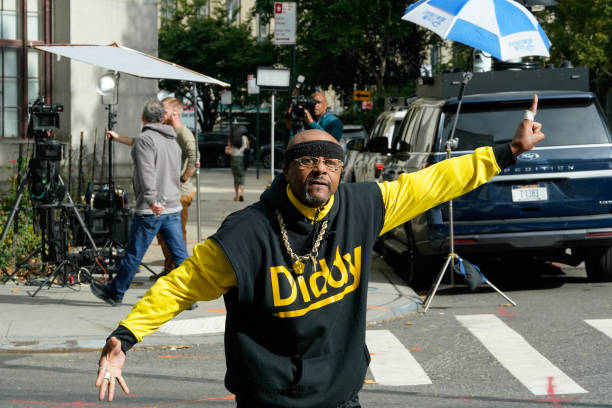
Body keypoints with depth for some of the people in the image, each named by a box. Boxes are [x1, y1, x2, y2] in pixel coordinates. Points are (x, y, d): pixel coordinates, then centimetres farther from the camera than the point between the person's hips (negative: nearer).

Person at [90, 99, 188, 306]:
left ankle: (115, 292, 16)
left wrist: (151, 200, -30)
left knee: (134, 254, 4)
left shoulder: (145, 139, -10)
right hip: (173, 207, 7)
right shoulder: (172, 140, 16)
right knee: (179, 254, 4)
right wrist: (119, 138, 45)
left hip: (151, 211, -7)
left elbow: (147, 173, -23)